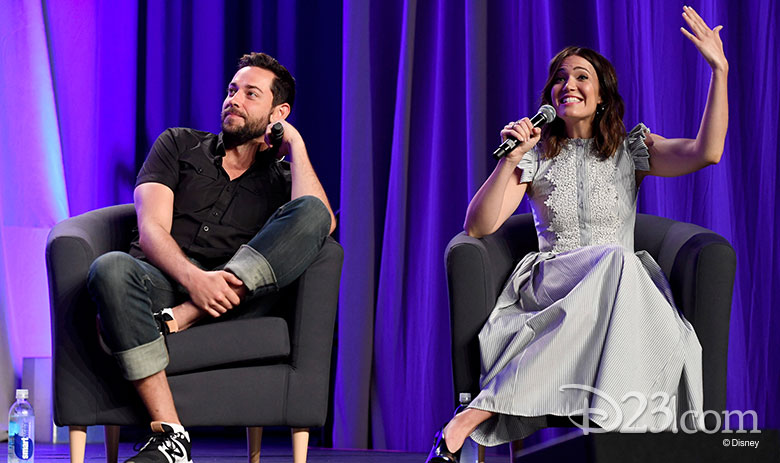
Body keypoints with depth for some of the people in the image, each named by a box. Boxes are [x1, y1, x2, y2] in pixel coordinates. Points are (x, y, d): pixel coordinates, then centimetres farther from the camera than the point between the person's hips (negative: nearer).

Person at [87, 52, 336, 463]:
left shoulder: (280, 178, 21)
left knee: (310, 212, -21)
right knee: (110, 269, -36)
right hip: (161, 281, 0)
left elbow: (320, 222, -6)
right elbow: (152, 231, 3)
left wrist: (295, 145, 6)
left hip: (230, 298, 0)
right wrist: (193, 277, -18)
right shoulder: (179, 144, 20)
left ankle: (175, 321, -31)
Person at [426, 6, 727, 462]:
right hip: (551, 284, -1)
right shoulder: (537, 156, 12)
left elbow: (707, 152, -6)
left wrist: (720, 69, -10)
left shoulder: (631, 149, 13)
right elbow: (479, 226, 0)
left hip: (625, 289, 1)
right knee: (615, 260, -37)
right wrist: (511, 159, -11)